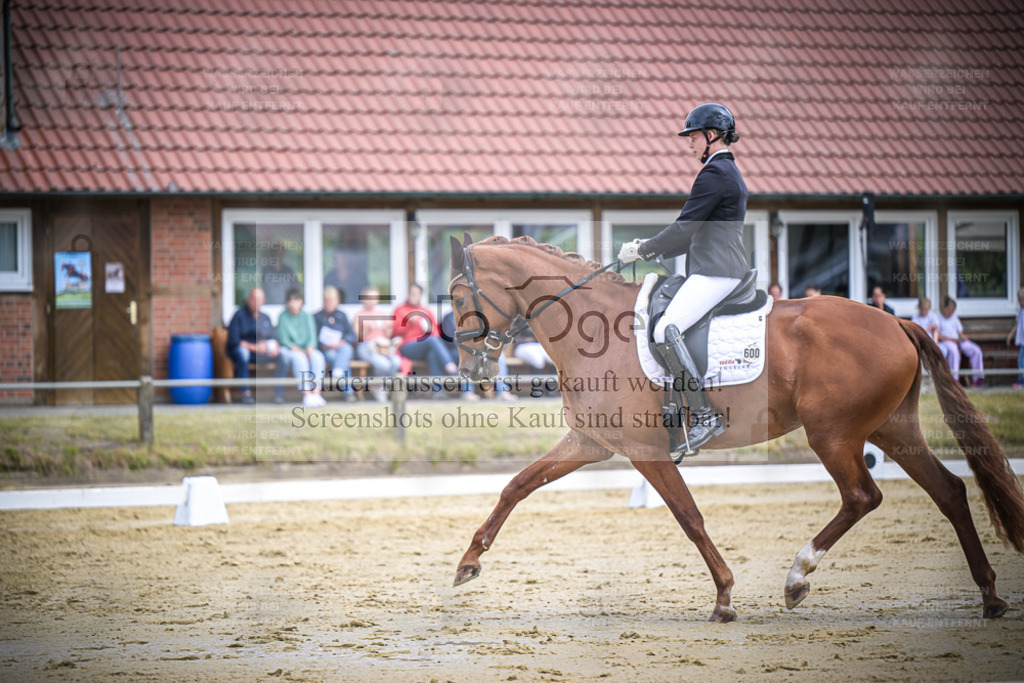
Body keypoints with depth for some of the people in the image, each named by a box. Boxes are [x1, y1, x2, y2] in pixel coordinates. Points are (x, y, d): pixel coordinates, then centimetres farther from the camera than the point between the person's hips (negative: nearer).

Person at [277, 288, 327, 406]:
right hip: (288, 351, -3)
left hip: (307, 349, 3)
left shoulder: (307, 316, 10)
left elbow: (312, 337, 2)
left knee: (317, 357, -30)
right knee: (299, 358, -36)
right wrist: (298, 350, -18)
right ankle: (306, 395, -44)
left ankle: (316, 393, -38)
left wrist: (309, 350, -19)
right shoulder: (283, 317, 2)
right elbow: (283, 339, -5)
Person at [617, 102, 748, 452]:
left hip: (715, 273, -11)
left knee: (666, 331, -22)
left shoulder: (714, 173, -12)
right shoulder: (730, 172, 21)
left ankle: (705, 416, -25)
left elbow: (684, 228, -15)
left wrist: (641, 250, -5)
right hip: (728, 269, 11)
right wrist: (652, 249, 19)